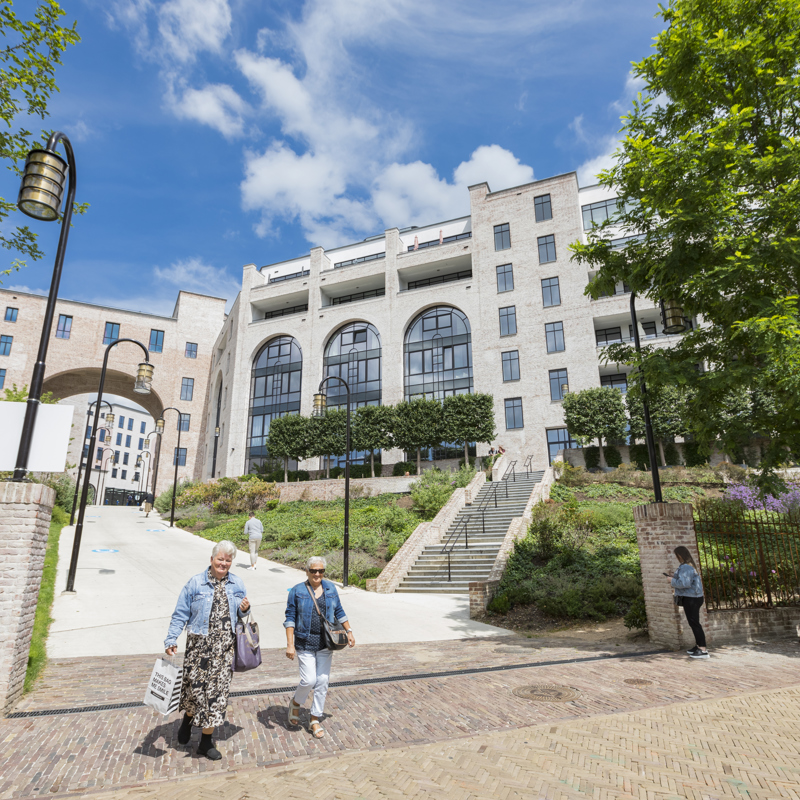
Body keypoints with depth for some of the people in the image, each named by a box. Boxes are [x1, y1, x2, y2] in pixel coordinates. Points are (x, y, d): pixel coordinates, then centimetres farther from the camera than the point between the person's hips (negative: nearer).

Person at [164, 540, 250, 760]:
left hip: (224, 648, 2)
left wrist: (245, 609, -5)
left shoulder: (237, 584, 6)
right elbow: (180, 614, -1)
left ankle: (206, 742, 22)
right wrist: (171, 640, -9)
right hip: (199, 645, -2)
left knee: (217, 691, 5)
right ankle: (188, 719, 41)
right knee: (194, 686, 5)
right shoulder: (196, 583, -4)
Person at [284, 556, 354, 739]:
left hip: (325, 643, 3)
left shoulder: (330, 589, 5)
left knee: (322, 681, 5)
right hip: (305, 643, -3)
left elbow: (339, 612, 14)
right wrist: (290, 644, -12)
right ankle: (295, 703, 26)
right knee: (308, 680, -6)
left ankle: (315, 720, 22)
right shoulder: (297, 591, -5)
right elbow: (290, 618, -6)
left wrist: (349, 631, 9)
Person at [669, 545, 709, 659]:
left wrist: (672, 580, -12)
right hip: (694, 597, 11)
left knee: (694, 623, -7)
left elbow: (684, 583, -27)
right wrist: (674, 577, 10)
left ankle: (703, 650, -5)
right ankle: (698, 646, 29)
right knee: (694, 623, 19)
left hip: (691, 599, -11)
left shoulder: (685, 567, -20)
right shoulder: (690, 565, 14)